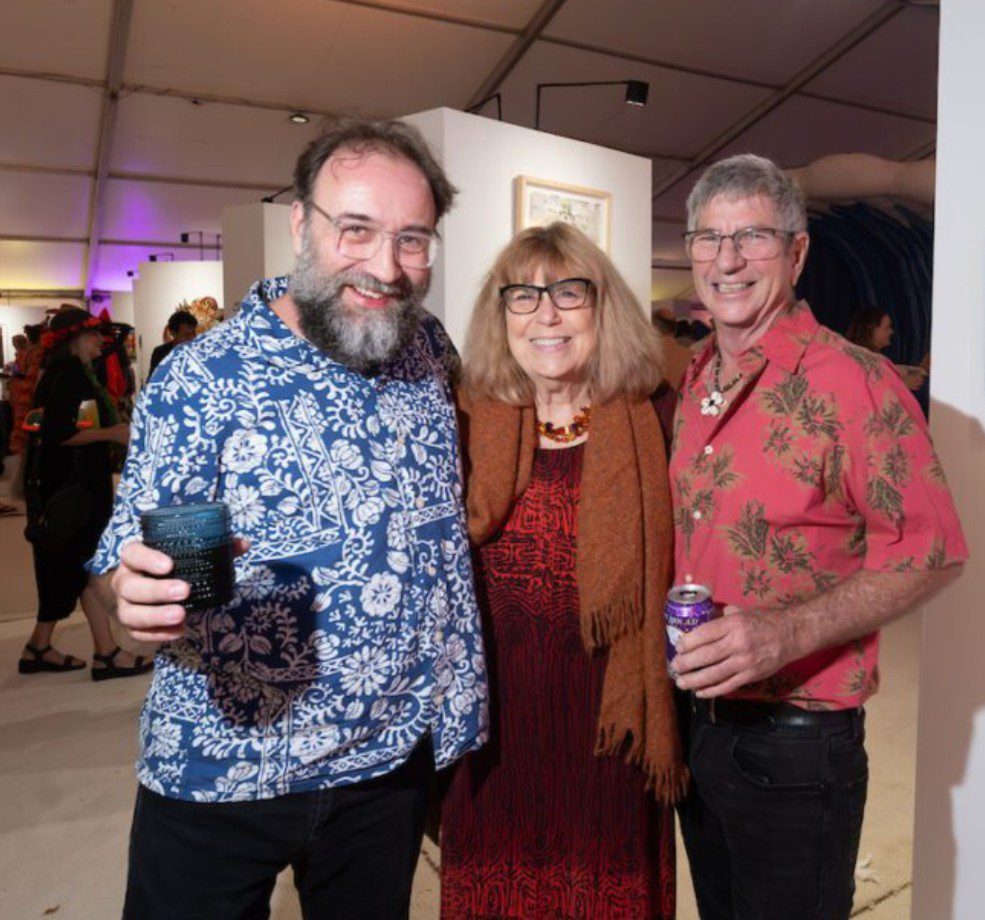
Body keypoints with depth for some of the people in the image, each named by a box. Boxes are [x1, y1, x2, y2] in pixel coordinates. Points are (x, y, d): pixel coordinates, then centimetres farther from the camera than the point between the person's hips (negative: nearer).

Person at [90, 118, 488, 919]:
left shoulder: (430, 349, -3)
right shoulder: (197, 380, -15)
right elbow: (133, 561, -11)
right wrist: (140, 592, -33)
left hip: (392, 759, 4)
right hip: (216, 772, -3)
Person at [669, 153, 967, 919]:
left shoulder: (853, 382, -16)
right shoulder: (692, 387, 5)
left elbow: (931, 552, -15)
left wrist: (789, 633, -26)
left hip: (795, 743, -6)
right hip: (695, 726, 6)